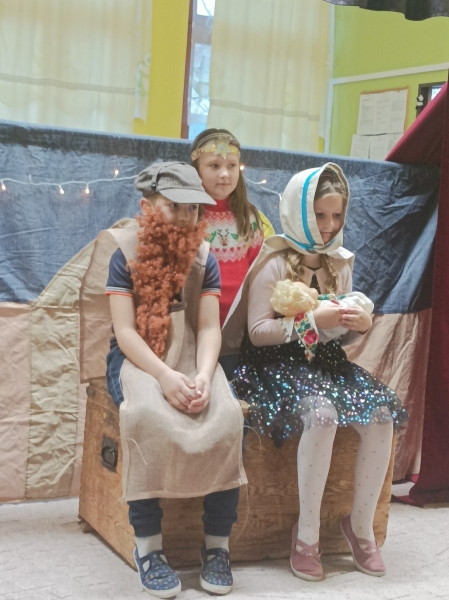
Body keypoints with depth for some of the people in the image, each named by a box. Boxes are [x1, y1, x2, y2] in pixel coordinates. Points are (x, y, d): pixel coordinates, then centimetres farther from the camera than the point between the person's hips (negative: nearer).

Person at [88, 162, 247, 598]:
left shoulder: (204, 259, 8)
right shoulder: (125, 256, -2)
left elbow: (209, 328, 0)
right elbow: (124, 331, -10)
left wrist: (204, 374, -22)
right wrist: (164, 375, -26)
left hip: (191, 359, 3)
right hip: (136, 360, -3)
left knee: (227, 415, -29)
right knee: (146, 414, -38)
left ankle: (217, 544, -14)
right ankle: (147, 545, -24)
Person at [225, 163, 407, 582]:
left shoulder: (339, 263, 10)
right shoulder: (275, 263, -8)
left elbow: (340, 333, 14)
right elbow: (257, 331, -14)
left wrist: (361, 323, -9)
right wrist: (312, 320, -23)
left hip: (325, 359, 6)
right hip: (276, 362, -6)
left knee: (382, 413, -20)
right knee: (322, 414, -35)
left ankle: (361, 524, -3)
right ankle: (307, 533, -18)